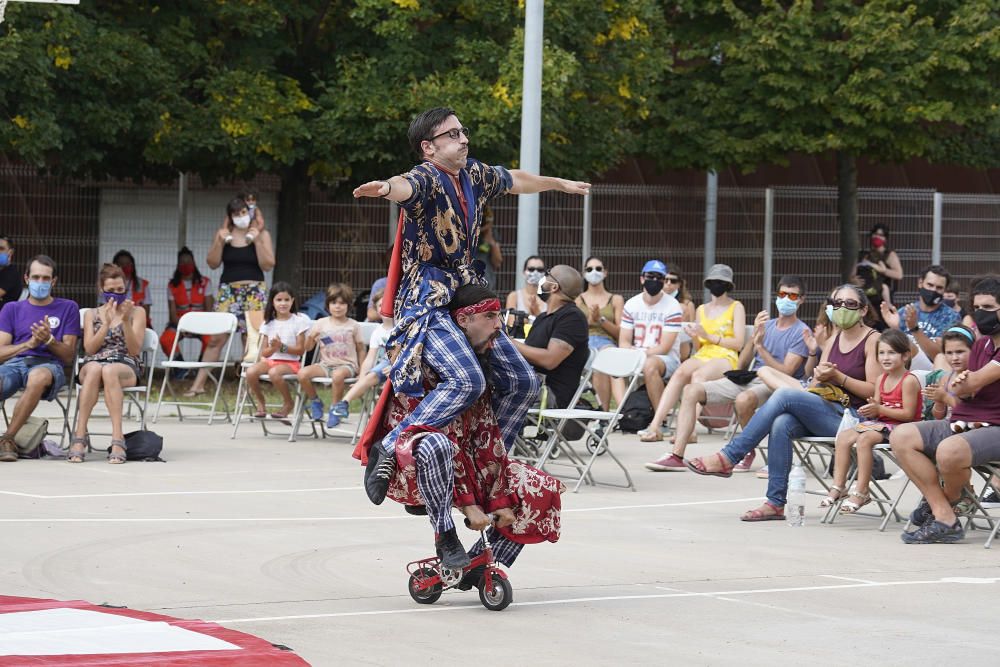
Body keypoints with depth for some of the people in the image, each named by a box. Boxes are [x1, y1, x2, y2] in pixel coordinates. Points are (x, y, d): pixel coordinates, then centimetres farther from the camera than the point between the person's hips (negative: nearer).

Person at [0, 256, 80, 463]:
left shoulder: (68, 308, 18)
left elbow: (69, 356, 12)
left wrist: (49, 340, -7)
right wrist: (29, 343, -5)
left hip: (49, 364, -1)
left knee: (38, 377, -42)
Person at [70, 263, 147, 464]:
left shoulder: (137, 312, 13)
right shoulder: (92, 314, 19)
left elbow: (135, 350, 2)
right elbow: (89, 349, 4)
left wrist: (126, 321, -12)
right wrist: (107, 323, -9)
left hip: (127, 367, -1)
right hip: (92, 364, 1)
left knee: (109, 371, -40)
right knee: (94, 368, -39)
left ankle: (118, 438, -49)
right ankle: (80, 436, -42)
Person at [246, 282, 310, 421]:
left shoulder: (298, 321, 0)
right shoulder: (268, 323, 11)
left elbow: (300, 349, -4)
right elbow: (264, 352, 8)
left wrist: (282, 347, -17)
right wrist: (273, 348, -15)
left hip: (291, 362, -4)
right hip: (270, 360, 4)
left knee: (274, 372, -38)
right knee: (251, 371, -27)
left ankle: (288, 403, -12)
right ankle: (260, 403, -4)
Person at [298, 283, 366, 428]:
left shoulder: (353, 326, 5)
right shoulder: (321, 324, 8)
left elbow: (361, 349, 9)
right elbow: (308, 347, 10)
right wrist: (311, 337, -12)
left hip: (347, 365, -3)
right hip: (325, 364, 3)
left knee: (337, 375, -39)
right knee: (302, 373, -23)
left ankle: (335, 407, -18)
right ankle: (314, 401, 2)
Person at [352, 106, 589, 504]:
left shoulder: (474, 175, 11)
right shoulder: (426, 179, -14)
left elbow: (514, 180, 33)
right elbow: (407, 187, -39)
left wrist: (559, 184, 50)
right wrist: (385, 188, -64)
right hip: (427, 302, -9)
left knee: (522, 382, 10)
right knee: (467, 381, -29)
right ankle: (388, 451, -23)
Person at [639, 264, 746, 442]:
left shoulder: (736, 307, 8)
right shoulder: (701, 309, 23)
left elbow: (738, 343, -2)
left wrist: (708, 336, -8)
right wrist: (694, 337, -2)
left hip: (726, 359, -4)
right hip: (702, 356, 4)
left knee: (698, 375, -37)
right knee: (680, 372, -30)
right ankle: (655, 426, -42)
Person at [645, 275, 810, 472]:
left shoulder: (801, 332, -2)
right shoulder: (766, 326, 18)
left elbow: (785, 373, -13)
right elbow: (742, 364, 11)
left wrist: (761, 346, -17)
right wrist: (754, 337, -5)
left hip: (774, 385, -7)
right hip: (748, 379, 7)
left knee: (744, 399, -41)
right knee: (692, 390, -9)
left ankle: (749, 452, -14)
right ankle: (677, 456, -17)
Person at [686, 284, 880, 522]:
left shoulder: (872, 340, -1)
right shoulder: (833, 340, 20)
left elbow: (874, 391, -8)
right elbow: (815, 386, 19)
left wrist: (837, 377, -15)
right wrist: (820, 377, -5)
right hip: (827, 411, 6)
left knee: (784, 395, -26)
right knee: (781, 424, -28)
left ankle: (728, 458, -25)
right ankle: (775, 503, -28)